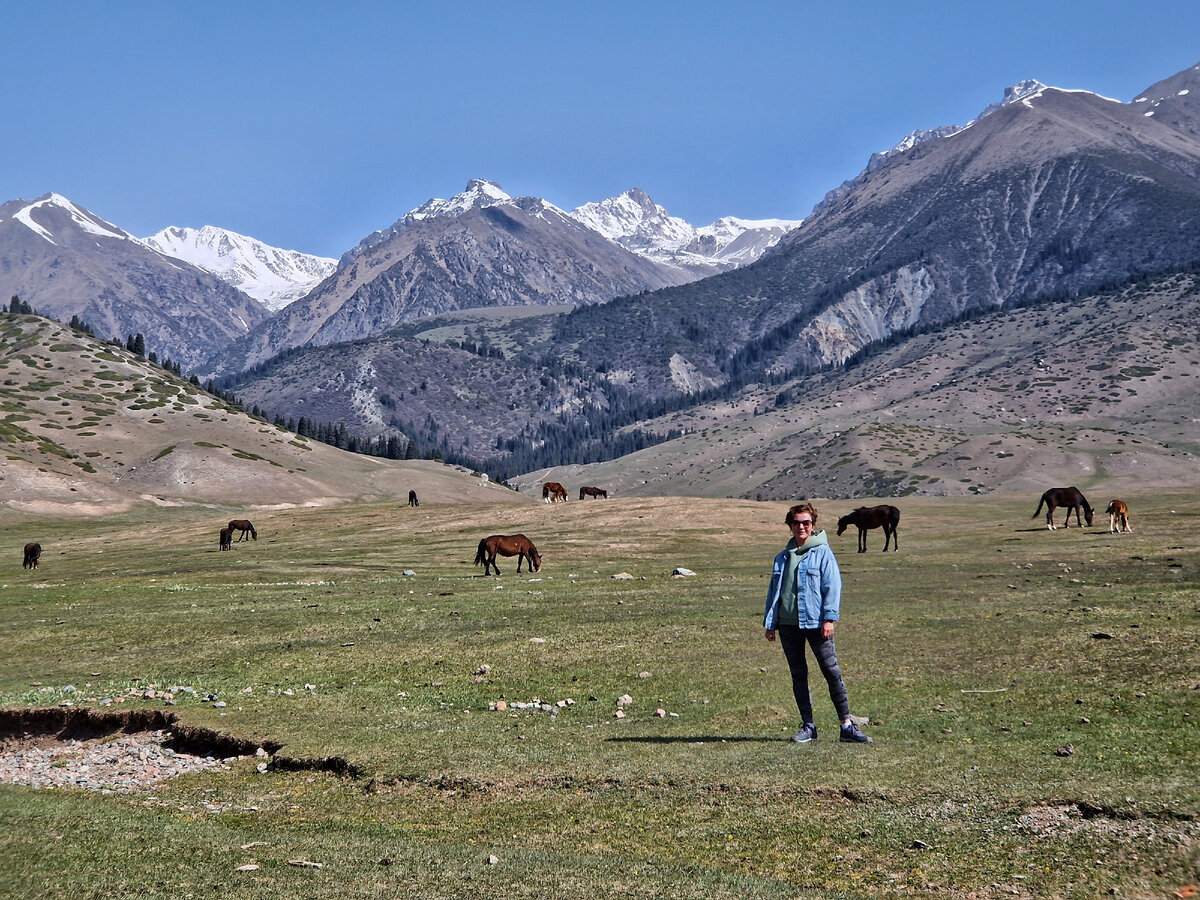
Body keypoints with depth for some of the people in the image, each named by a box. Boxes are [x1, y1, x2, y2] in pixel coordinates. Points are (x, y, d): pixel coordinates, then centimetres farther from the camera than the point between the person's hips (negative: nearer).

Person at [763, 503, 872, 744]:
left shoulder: (822, 552, 0)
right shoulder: (783, 557, 15)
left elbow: (832, 586, -4)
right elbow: (774, 590, 18)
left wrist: (829, 618, -11)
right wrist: (770, 622, 12)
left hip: (815, 622, -5)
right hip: (788, 623, 5)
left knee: (832, 672, -7)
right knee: (798, 675, 7)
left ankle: (847, 726, -3)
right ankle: (808, 726, 14)